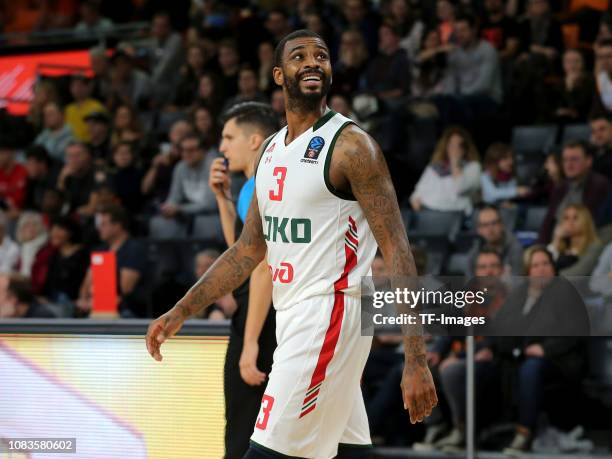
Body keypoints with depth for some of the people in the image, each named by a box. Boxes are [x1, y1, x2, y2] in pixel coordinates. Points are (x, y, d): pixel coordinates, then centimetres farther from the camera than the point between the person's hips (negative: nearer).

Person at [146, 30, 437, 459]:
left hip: (328, 314, -8)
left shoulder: (351, 145, -11)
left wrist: (416, 361, -22)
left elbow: (397, 251, -15)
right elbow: (249, 249, 20)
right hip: (293, 316, 8)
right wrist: (180, 313, 13)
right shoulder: (272, 150, 14)